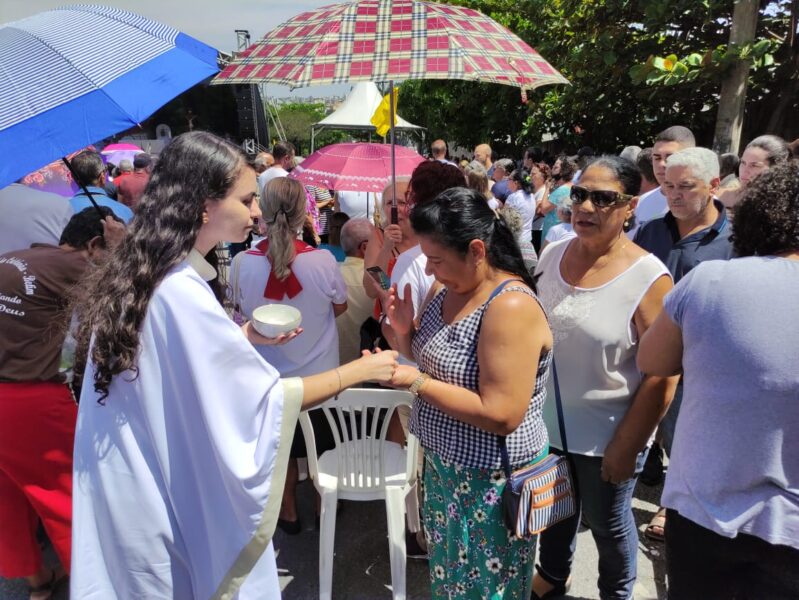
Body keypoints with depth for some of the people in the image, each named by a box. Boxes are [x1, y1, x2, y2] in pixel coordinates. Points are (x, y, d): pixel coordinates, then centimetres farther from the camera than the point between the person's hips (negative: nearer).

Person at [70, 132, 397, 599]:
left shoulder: (140, 274, 0)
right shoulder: (181, 292, -28)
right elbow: (268, 401, -24)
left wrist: (244, 338, 2)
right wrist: (360, 370, -15)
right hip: (176, 495, -9)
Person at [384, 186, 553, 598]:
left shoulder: (511, 306, -27)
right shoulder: (449, 289, 0)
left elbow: (501, 416, -29)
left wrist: (416, 382, -27)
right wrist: (405, 330, -8)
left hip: (490, 481, -8)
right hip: (445, 465, 8)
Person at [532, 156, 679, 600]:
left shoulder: (649, 279, -20)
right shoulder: (553, 256, -4)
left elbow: (662, 376, -17)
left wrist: (626, 446, -14)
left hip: (606, 434, -5)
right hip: (547, 422, 5)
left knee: (607, 523, 18)